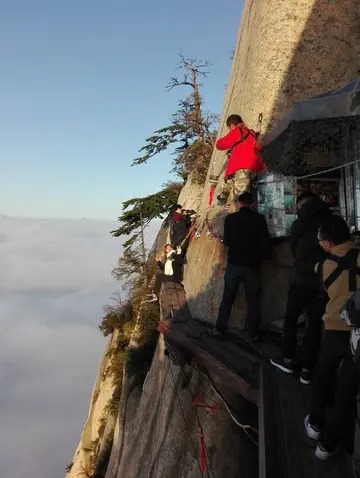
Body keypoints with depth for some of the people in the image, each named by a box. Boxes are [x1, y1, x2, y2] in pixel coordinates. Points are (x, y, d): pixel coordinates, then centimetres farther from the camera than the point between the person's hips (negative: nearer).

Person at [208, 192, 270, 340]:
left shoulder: (230, 218, -4)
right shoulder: (259, 219, -7)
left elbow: (226, 241, 5)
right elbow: (265, 242, -5)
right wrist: (261, 257, 13)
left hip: (234, 263, 0)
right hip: (253, 264, 0)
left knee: (227, 298, 10)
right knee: (253, 300, 11)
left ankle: (220, 329, 14)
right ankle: (254, 332, 17)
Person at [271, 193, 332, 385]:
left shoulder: (302, 223, -3)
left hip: (302, 278, -3)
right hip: (325, 279, 3)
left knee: (291, 319, 13)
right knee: (315, 323, 6)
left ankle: (288, 360, 19)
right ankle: (307, 369, 9)